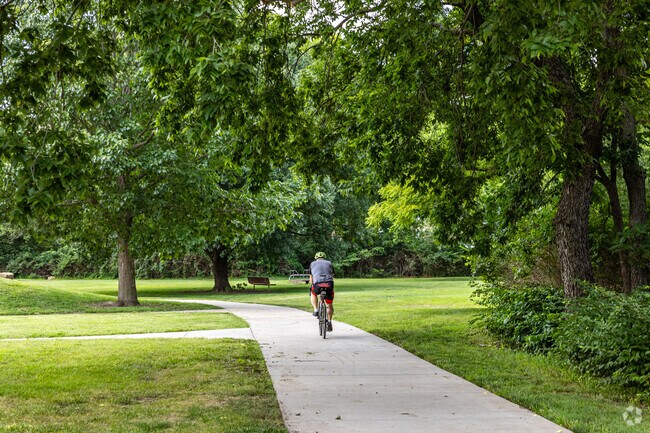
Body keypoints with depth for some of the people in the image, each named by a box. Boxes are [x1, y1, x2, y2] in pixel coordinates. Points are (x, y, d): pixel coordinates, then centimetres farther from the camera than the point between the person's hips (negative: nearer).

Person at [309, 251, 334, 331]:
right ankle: (329, 322, 10)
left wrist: (311, 287, 47)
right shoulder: (329, 263, 26)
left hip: (317, 284, -1)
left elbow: (311, 278, 32)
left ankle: (316, 310, 17)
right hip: (329, 284, 1)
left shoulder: (312, 264, 25)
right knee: (330, 305, 19)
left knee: (313, 294, 34)